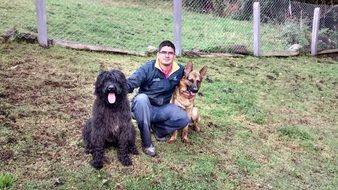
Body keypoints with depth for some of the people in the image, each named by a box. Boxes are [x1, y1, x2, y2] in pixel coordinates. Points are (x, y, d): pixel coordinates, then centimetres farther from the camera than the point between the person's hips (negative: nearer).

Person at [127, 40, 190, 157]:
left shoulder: (179, 70, -2)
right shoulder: (148, 68, -16)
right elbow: (131, 83, -25)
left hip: (162, 108, 4)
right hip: (144, 107, -3)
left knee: (184, 119, -20)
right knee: (141, 98, -39)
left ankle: (157, 128, 9)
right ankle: (146, 143, -28)